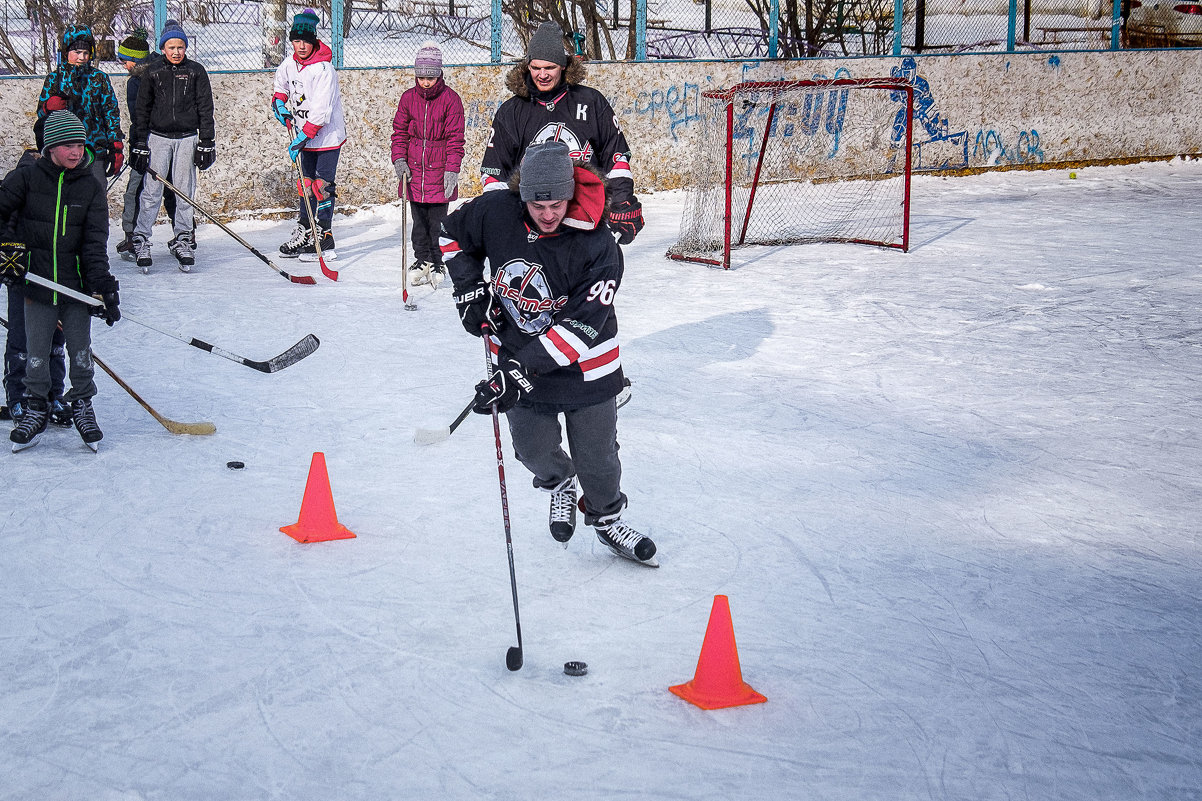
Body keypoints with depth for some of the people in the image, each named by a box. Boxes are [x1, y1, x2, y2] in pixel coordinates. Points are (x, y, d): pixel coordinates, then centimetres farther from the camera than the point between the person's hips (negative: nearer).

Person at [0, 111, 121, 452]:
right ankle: (36, 409, 22)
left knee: (80, 351, 6)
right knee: (36, 354, 5)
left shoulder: (91, 188, 1)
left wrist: (103, 286, -12)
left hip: (77, 283, 1)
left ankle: (82, 405, 24)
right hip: (36, 281, -1)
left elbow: (95, 243, -3)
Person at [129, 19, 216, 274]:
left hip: (187, 138, 0)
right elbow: (142, 111, 7)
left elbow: (205, 108, 4)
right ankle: (140, 241, 0)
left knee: (185, 191, 3)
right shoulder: (153, 74, 3)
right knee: (152, 191, -4)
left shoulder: (196, 72, 3)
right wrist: (139, 145, 2)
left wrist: (206, 143, -1)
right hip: (158, 137, 0)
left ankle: (183, 240, 12)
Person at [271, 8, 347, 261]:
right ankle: (303, 233, 22)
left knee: (322, 187, -9)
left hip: (328, 136, -8)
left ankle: (323, 239, -6)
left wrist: (303, 136, -27)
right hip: (305, 137, 8)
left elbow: (321, 111, -26)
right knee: (307, 184, 14)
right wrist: (279, 100, 7)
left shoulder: (323, 69, -22)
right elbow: (282, 81, 26)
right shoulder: (290, 64, 1)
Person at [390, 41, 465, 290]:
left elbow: (455, 138, -6)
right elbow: (400, 131, 11)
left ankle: (438, 264, 10)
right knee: (419, 219, 8)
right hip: (414, 167, 3)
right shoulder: (408, 98, 5)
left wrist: (452, 169, -12)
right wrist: (399, 159, -3)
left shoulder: (450, 99, -5)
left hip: (439, 169, -3)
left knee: (437, 219, -1)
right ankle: (422, 260, 19)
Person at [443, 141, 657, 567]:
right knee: (534, 449, 8)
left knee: (597, 456, 9)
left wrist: (524, 370, -33)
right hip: (519, 359, 2)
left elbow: (582, 327, -27)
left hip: (584, 368, -2)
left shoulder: (599, 247, -24)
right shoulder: (495, 213, -15)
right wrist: (469, 286, -5)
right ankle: (560, 484, 44)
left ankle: (607, 518, 39)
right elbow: (453, 233, 8)